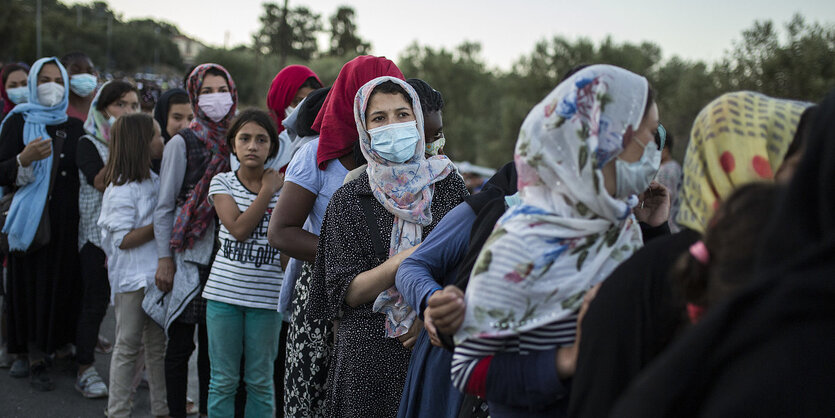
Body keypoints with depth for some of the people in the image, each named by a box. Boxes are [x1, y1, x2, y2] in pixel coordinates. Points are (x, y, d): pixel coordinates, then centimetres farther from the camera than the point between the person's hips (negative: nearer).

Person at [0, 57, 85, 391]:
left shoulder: (75, 127, 12)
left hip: (65, 222, 3)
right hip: (29, 219, -2)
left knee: (59, 284, 2)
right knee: (28, 284, 0)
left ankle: (38, 357, 13)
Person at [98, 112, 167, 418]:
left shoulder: (153, 181, 12)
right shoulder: (122, 190, -14)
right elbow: (124, 240, -18)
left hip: (156, 274, 8)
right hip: (132, 278, -8)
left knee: (158, 345, 12)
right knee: (128, 346, 0)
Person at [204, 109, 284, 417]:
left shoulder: (283, 187, 2)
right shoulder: (222, 182, 2)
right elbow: (239, 229, -14)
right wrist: (267, 191, -10)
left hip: (266, 296, 0)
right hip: (224, 292, 0)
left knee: (261, 380, 9)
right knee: (223, 380, 7)